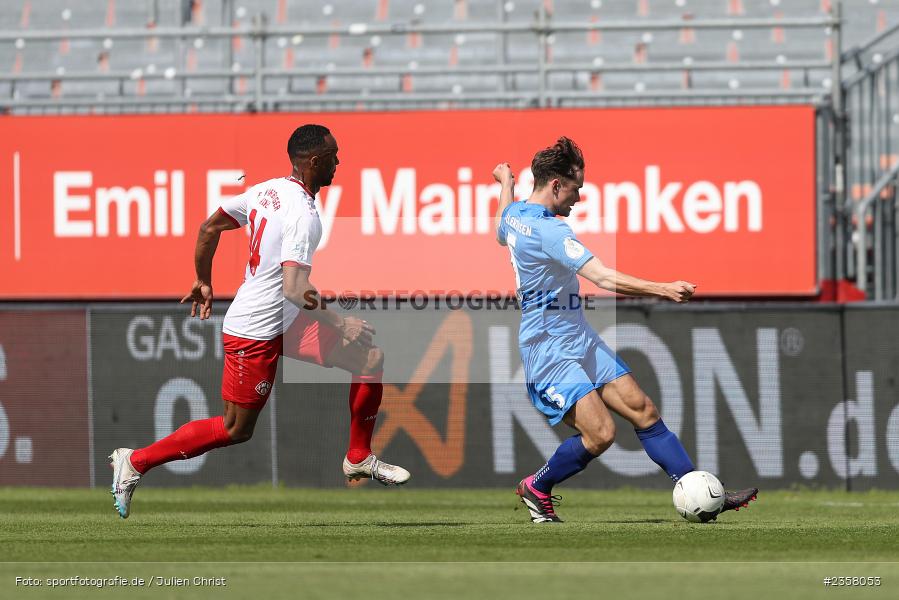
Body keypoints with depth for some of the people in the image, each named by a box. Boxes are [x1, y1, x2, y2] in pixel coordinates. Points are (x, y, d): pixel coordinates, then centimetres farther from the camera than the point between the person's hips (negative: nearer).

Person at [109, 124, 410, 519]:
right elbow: (294, 288, -31)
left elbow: (209, 228, 13)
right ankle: (135, 462, 12)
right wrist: (339, 325, -23)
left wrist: (203, 283, 25)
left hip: (286, 324, 10)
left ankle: (359, 459, 15)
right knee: (235, 430, 2)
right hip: (256, 333, -10)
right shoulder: (304, 215, -23)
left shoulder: (266, 190, 4)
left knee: (371, 357, 5)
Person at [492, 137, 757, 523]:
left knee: (643, 411, 2)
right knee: (600, 434, -18)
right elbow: (603, 278, -31)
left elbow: (502, 231, 35)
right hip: (551, 353, -10)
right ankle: (536, 488, 8)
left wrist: (506, 184, 52)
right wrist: (662, 290, -35)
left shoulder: (513, 214, 7)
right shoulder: (548, 230, -23)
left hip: (581, 341, 10)